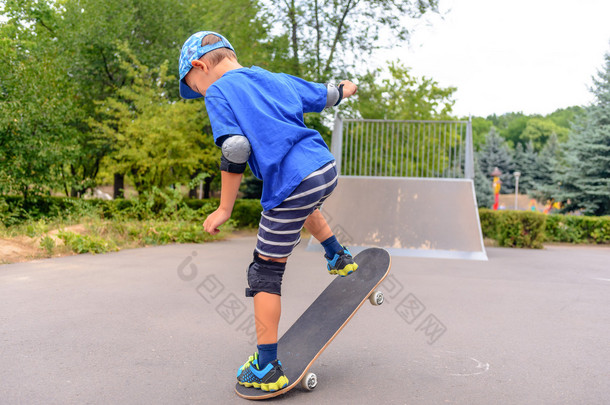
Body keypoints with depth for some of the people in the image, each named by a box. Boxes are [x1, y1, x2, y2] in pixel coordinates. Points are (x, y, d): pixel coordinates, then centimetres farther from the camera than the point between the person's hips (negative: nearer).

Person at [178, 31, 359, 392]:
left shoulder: (218, 91, -2)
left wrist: (224, 210, -6)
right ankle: (340, 259, 53)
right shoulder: (274, 78, 19)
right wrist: (346, 88, 53)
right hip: (327, 169, 8)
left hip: (293, 184, -7)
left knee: (266, 274, 5)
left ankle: (266, 369, 11)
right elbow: (324, 95, 30)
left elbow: (234, 152, -14)